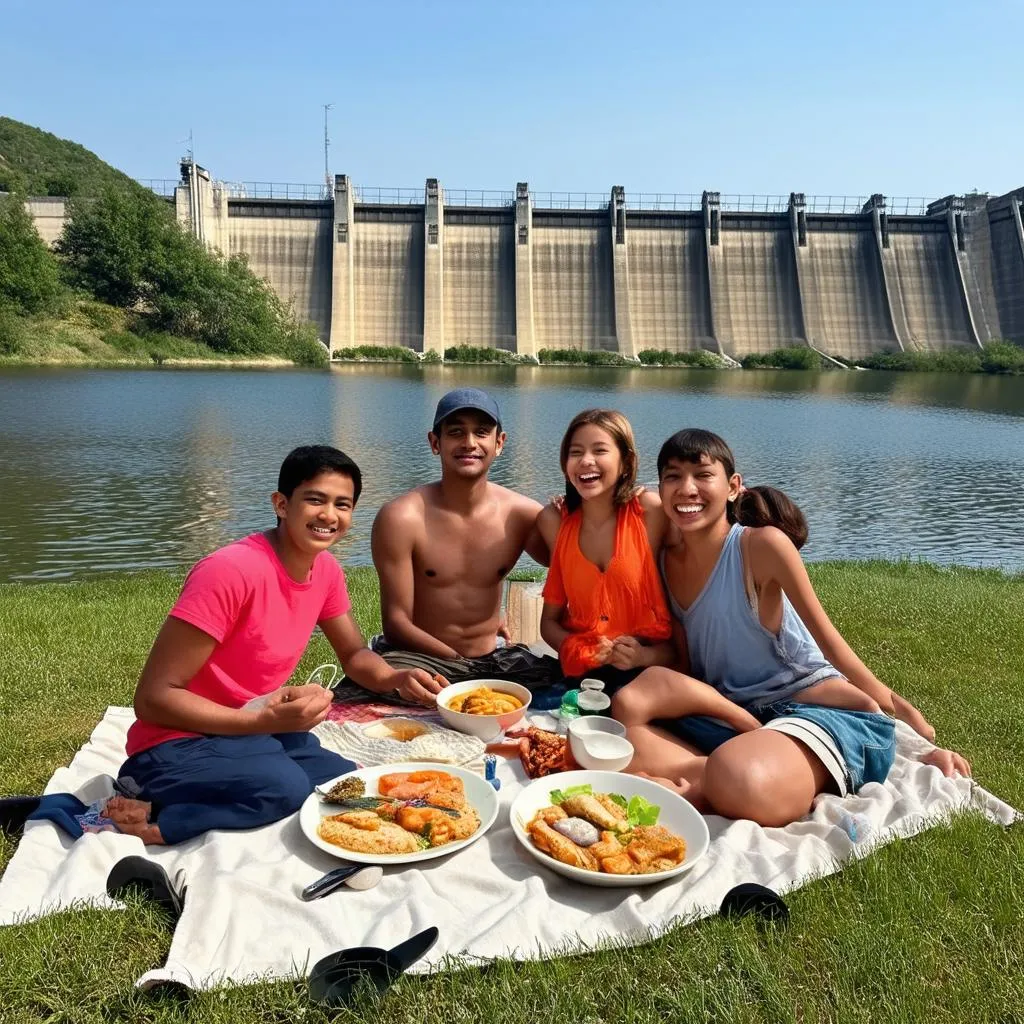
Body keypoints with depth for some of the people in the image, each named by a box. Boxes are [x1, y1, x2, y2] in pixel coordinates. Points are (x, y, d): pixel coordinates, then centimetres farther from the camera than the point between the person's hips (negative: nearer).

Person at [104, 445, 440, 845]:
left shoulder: (326, 571, -1)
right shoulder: (231, 570, -25)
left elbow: (355, 655, 12)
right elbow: (153, 698, -22)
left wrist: (396, 678, -11)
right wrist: (267, 720, -30)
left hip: (255, 732, 9)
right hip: (180, 743, -8)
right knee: (286, 785, -34)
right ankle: (152, 816, -9)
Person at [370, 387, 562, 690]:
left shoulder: (522, 514, -3)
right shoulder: (401, 518, -12)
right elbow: (397, 624, -10)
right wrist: (462, 664, -17)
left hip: (496, 658, 5)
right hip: (421, 659, -4)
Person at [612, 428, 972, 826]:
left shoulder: (763, 544, -12)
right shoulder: (666, 563, 5)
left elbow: (827, 638, -7)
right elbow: (684, 660, 9)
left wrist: (898, 708, -6)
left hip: (806, 704, -5)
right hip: (730, 716, 6)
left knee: (739, 783, -40)